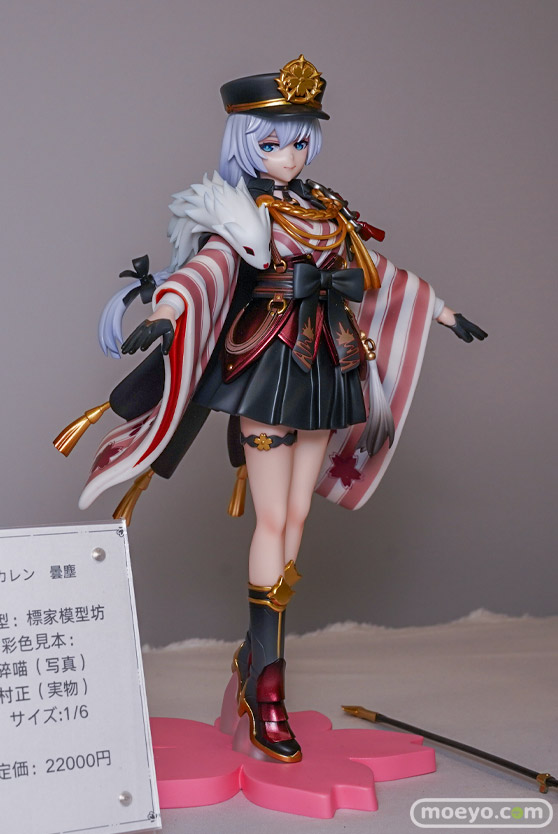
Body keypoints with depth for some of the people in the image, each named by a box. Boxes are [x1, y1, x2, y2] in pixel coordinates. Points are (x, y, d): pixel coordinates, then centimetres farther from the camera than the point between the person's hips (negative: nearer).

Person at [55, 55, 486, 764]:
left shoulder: (325, 210, 14)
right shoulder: (239, 214, -5)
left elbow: (380, 274, 24)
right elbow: (206, 269, -25)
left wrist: (444, 313, 30)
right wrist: (164, 314, -45)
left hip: (323, 374, 6)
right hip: (267, 372, -6)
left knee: (296, 518, 7)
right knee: (274, 522, -6)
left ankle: (255, 654, 18)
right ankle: (266, 681, 0)